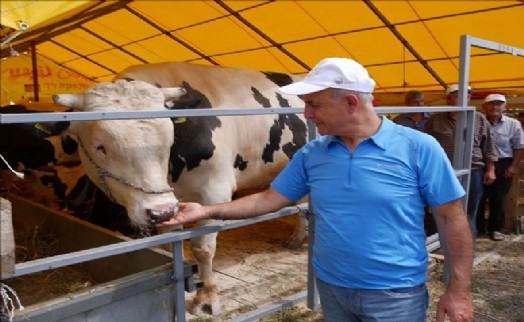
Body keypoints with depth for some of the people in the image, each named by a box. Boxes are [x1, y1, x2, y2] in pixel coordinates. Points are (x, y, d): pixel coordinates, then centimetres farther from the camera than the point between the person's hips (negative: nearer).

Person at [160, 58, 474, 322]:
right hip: (330, 287, 4)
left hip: (395, 294, -4)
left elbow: (452, 218, -8)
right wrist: (207, 211, -1)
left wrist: (459, 289, -8)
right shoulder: (311, 154, -2)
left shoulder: (419, 148, -13)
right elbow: (269, 199, 3)